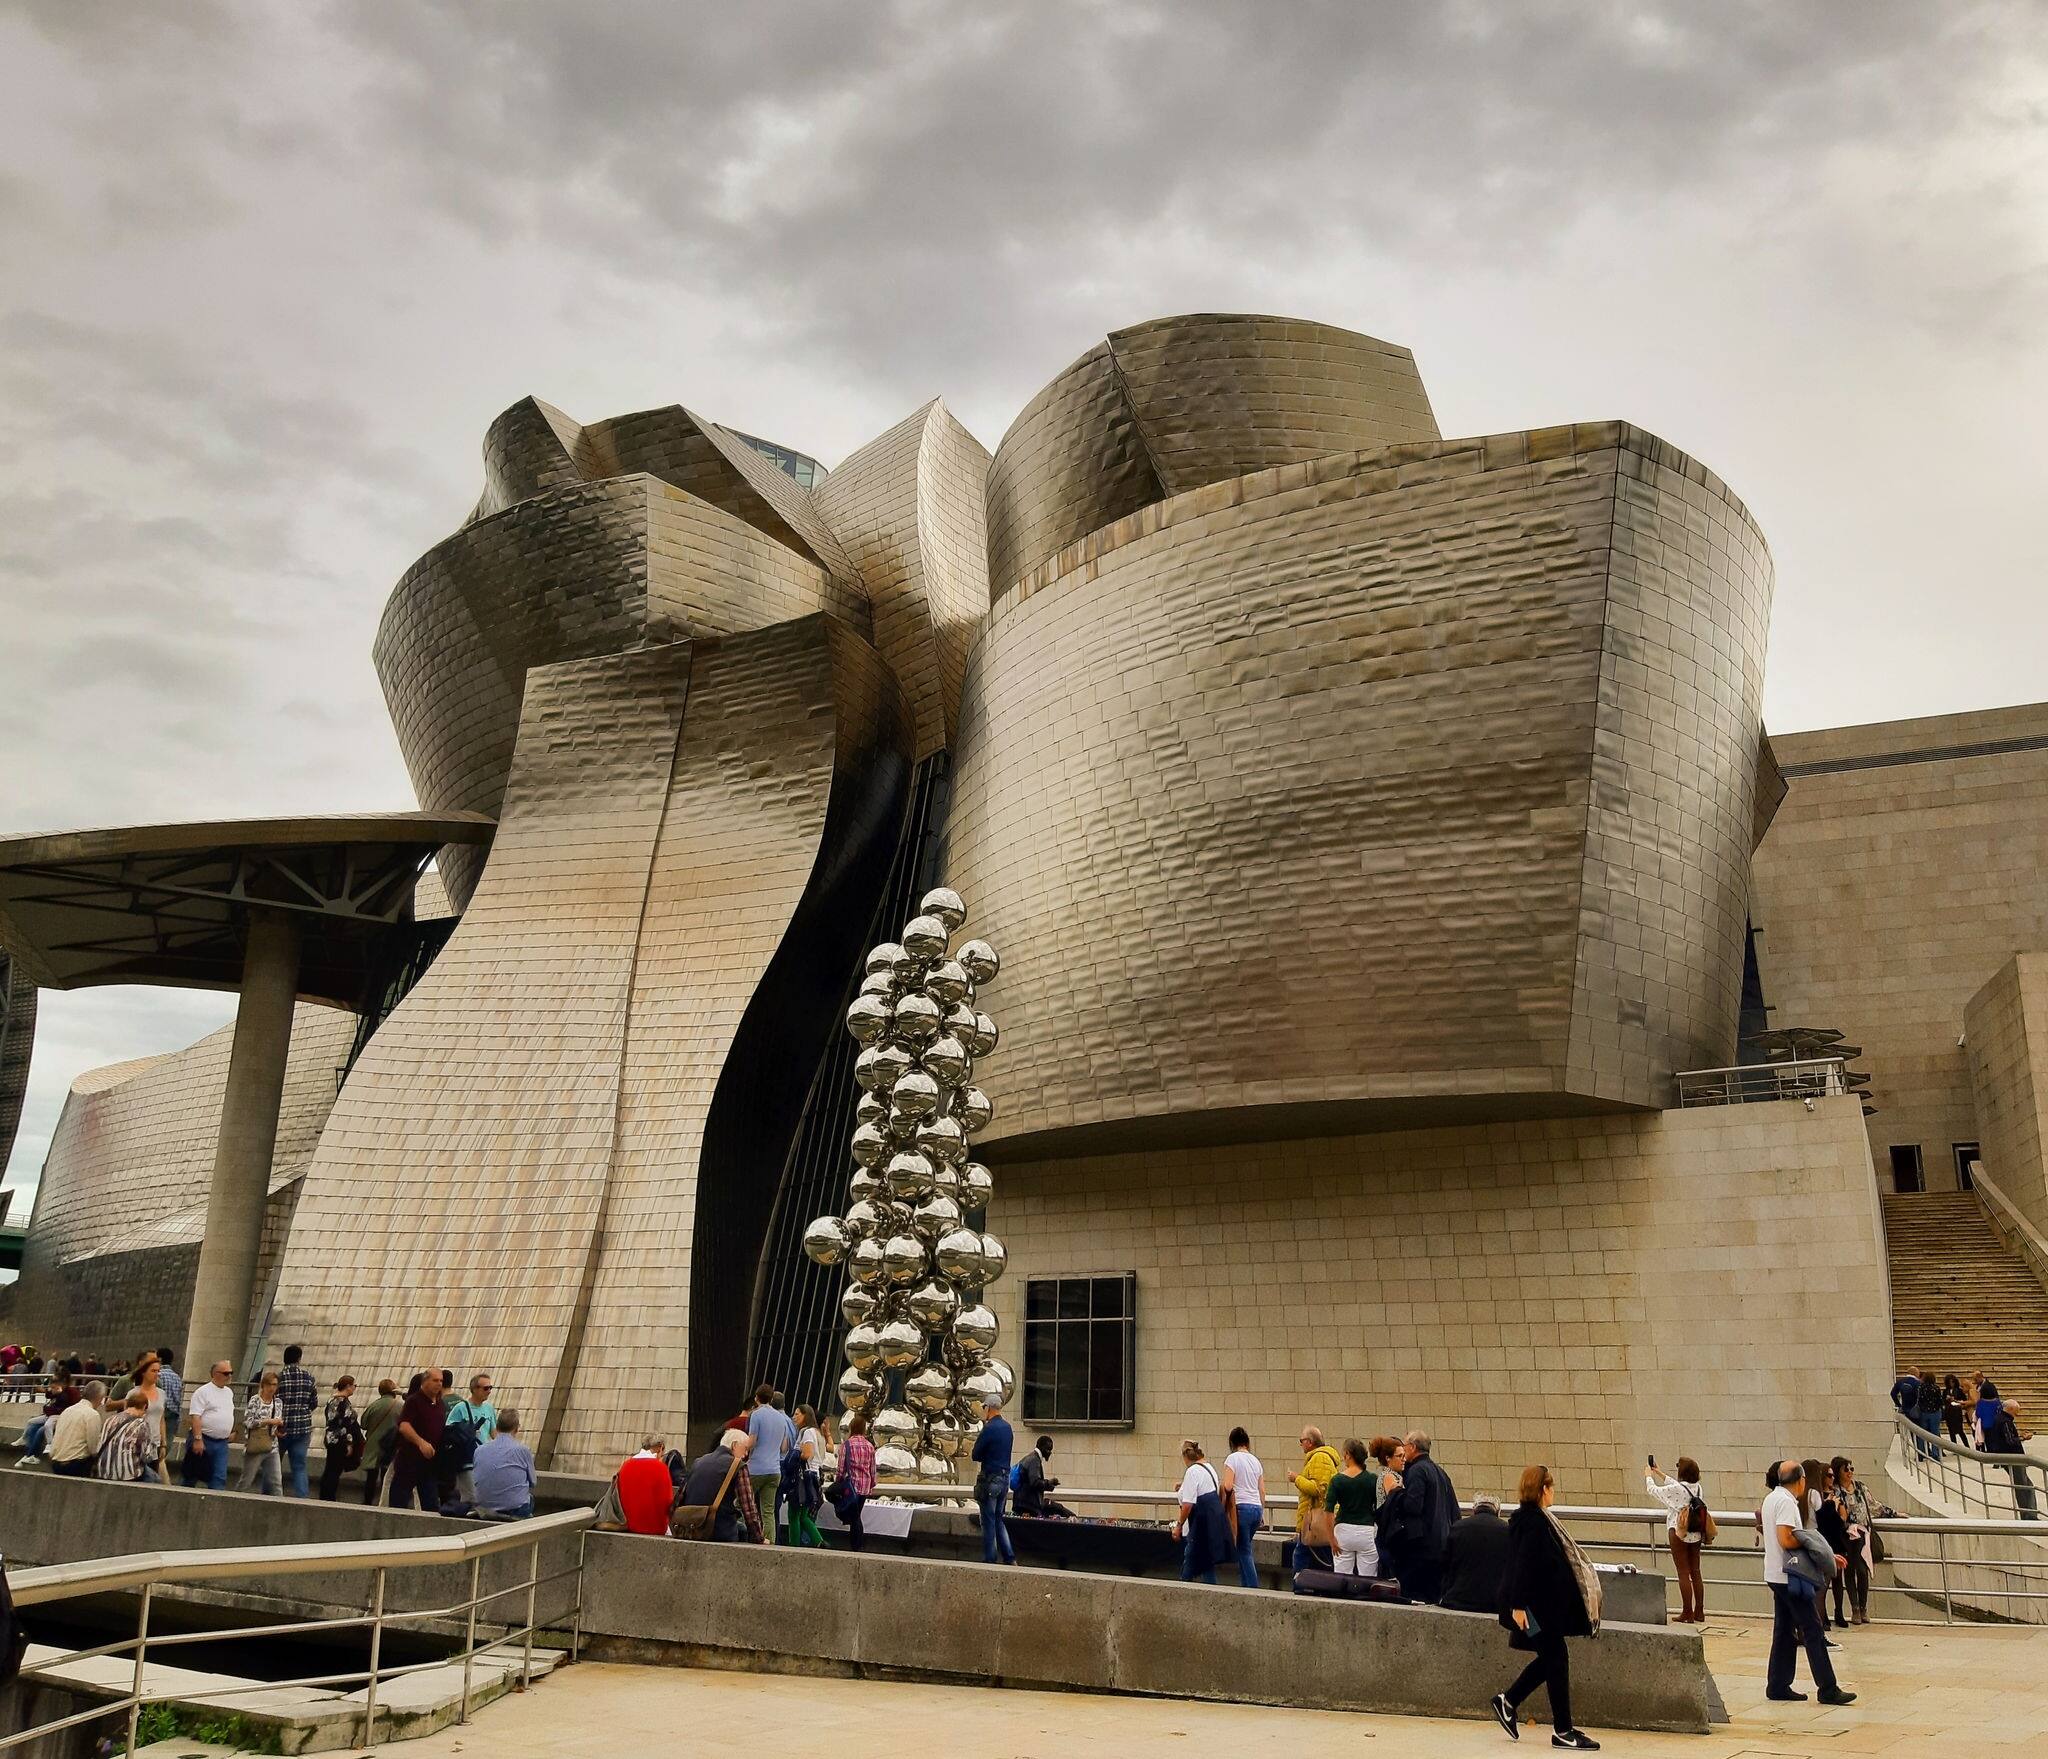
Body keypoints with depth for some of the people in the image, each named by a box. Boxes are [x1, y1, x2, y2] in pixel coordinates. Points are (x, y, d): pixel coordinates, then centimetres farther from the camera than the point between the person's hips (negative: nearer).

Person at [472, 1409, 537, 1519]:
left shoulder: (479, 1450, 2)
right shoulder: (523, 1449, -7)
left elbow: (474, 1481, 13)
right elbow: (533, 1482, 5)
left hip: (484, 1511, 3)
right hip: (516, 1512, -3)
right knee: (530, 1497, 31)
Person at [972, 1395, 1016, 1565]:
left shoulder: (989, 1429, -16)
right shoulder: (1006, 1427, 9)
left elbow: (976, 1455, -13)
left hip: (991, 1479, -8)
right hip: (1005, 1476, 8)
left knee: (988, 1521, 1)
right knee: (999, 1519, 16)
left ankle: (990, 1559, 5)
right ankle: (1009, 1558, 11)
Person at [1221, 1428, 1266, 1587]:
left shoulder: (1232, 1458, -5)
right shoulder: (1255, 1460, 14)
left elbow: (1227, 1487, -15)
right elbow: (1262, 1491, 14)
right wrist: (1262, 1513, 21)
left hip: (1241, 1507, -6)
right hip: (1257, 1508, 6)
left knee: (1244, 1551, -1)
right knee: (1244, 1548, 16)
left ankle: (1253, 1587, -6)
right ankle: (1245, 1585, 16)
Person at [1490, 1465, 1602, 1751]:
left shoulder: (1536, 1518, 12)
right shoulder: (1533, 1522, -20)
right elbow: (1523, 1564, -24)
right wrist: (1518, 1605, -26)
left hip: (1544, 1602, 10)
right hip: (1535, 1605, -10)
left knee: (1550, 1658, 15)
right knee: (1556, 1659, -2)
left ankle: (1507, 1702, 23)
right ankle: (1563, 1731, 6)